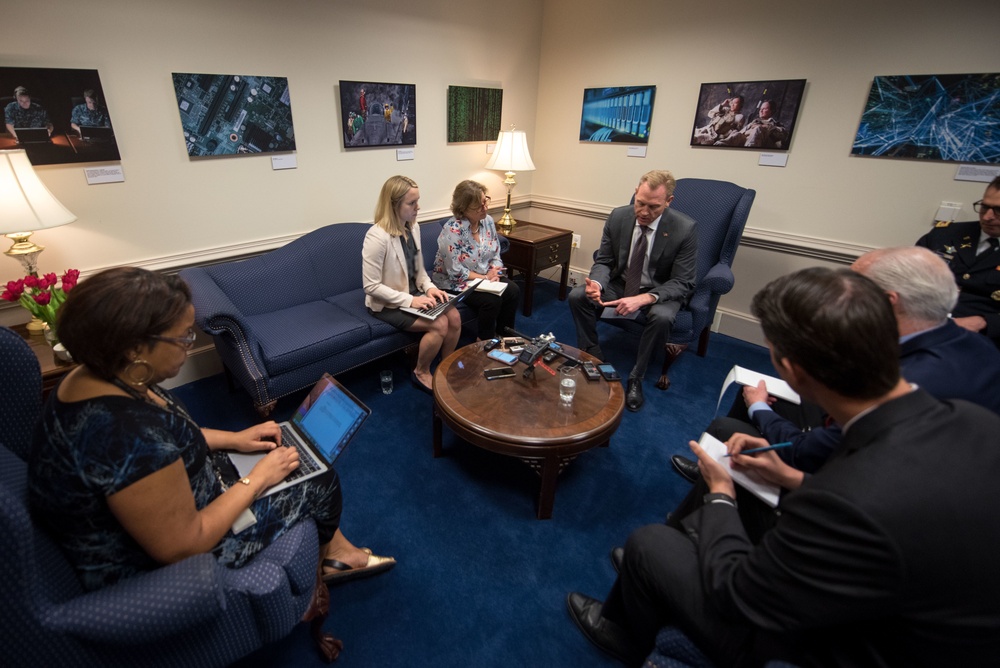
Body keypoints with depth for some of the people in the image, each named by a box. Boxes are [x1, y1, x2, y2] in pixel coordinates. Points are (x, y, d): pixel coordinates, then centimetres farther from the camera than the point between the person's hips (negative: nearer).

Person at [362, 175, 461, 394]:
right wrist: (409, 300, -26)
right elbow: (371, 286, -23)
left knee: (454, 317, -11)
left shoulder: (413, 228, 0)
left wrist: (429, 287, -9)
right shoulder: (377, 237, -25)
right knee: (439, 324, -22)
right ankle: (421, 373, 3)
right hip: (387, 304, -7)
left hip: (413, 293, 7)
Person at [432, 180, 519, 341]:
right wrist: (485, 277, -19)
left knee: (512, 290, -14)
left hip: (484, 276, 7)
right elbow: (456, 272, -24)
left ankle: (503, 334, 5)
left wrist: (494, 272, -16)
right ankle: (485, 342, -1)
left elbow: (495, 255, 5)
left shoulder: (488, 221, -2)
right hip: (454, 282, -7)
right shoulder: (453, 230, -24)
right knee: (492, 300, -26)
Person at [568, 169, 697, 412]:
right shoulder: (618, 217, -10)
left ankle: (636, 377, -13)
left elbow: (682, 283, -18)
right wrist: (597, 283, -27)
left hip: (659, 292, -3)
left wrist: (644, 299, -36)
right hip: (620, 283, 3)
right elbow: (603, 261, -2)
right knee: (577, 296, -19)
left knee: (662, 317, -36)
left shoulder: (684, 229, -19)